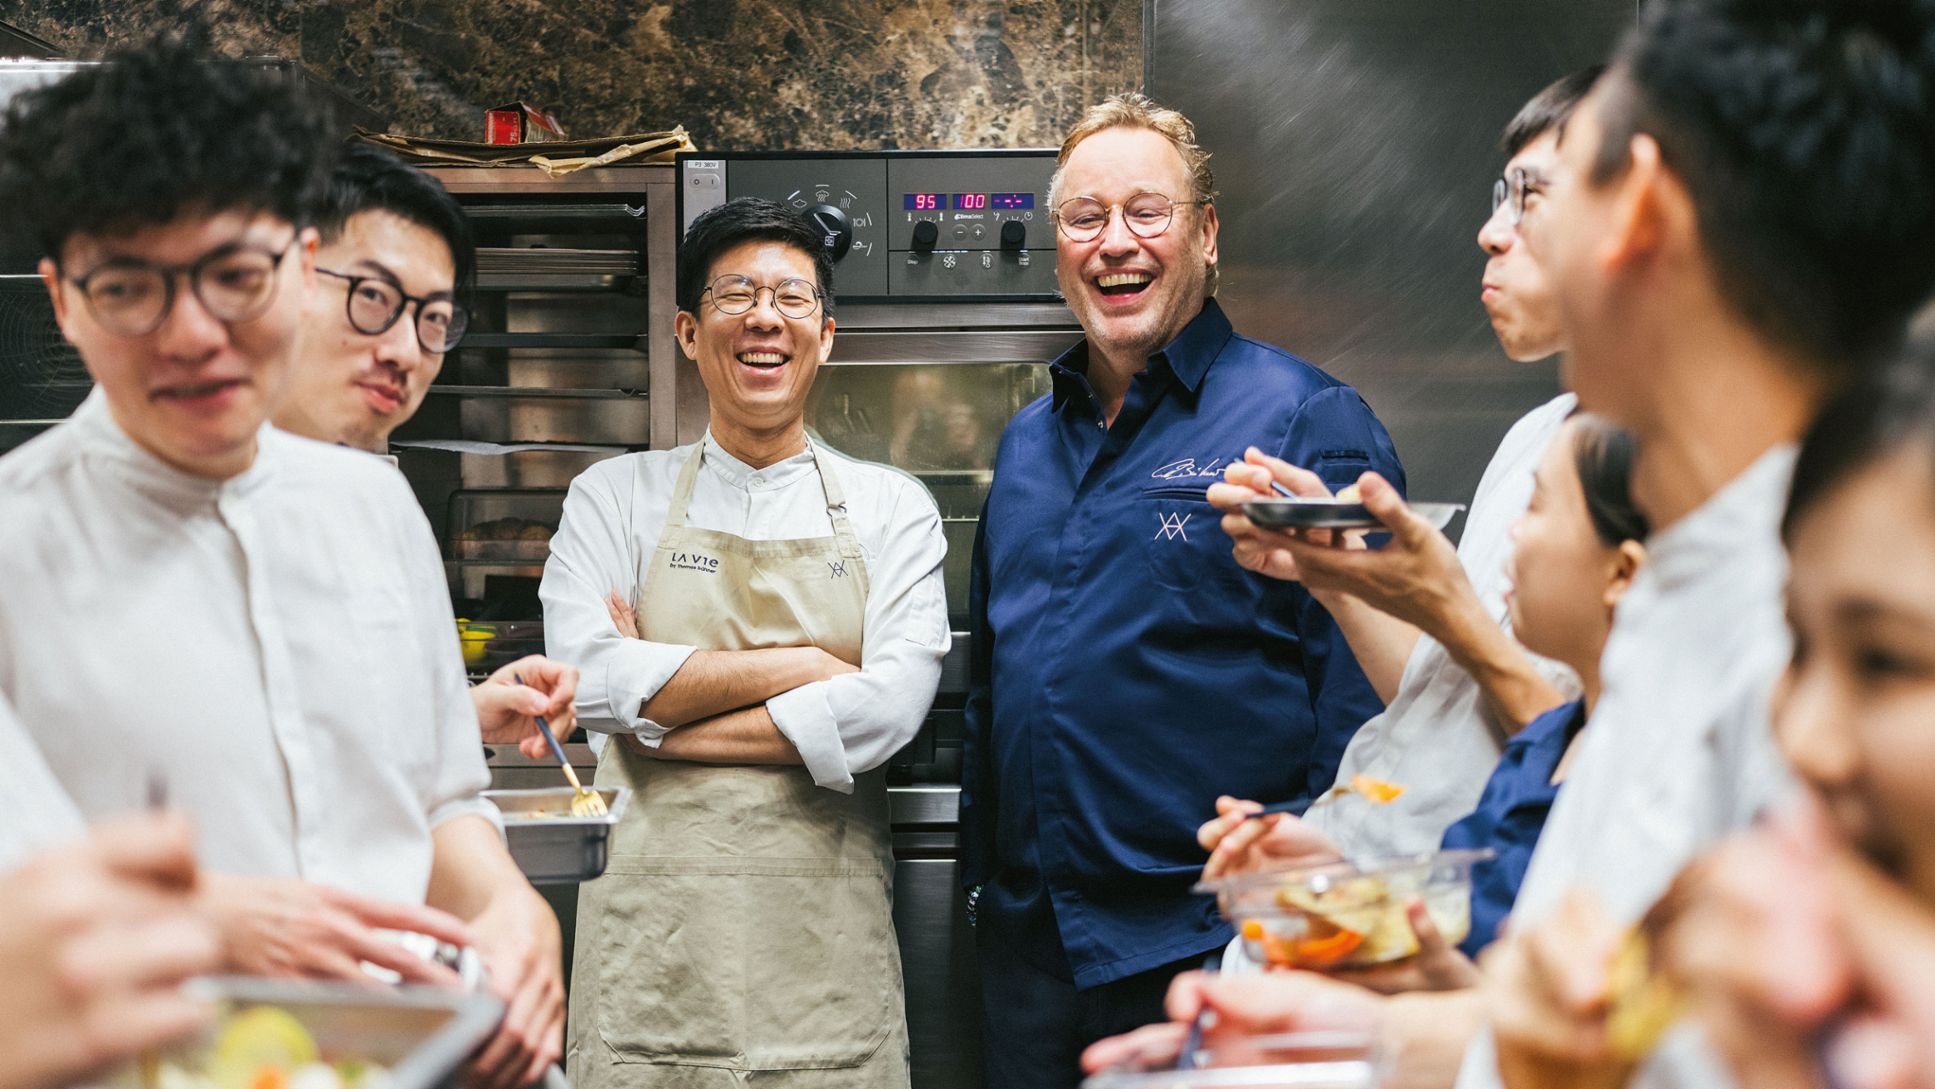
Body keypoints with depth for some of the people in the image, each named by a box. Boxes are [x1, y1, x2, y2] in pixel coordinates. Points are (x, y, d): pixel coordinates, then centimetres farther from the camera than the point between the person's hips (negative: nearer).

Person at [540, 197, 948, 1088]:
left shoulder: (892, 508, 6)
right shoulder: (616, 496, 7)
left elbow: (886, 711, -9)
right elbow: (590, 680, -9)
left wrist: (662, 719, -8)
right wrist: (796, 665, -9)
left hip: (825, 944, 0)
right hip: (651, 941, 0)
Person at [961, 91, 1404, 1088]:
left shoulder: (1306, 422, -7)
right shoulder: (1027, 443, 12)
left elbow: (1362, 701, -10)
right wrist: (982, 876, 16)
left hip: (1210, 946, -6)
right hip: (1027, 938, 6)